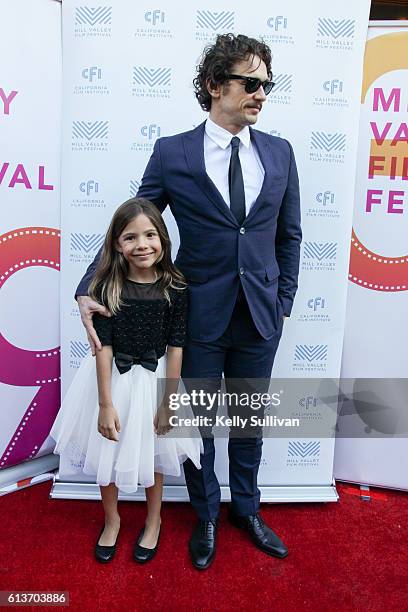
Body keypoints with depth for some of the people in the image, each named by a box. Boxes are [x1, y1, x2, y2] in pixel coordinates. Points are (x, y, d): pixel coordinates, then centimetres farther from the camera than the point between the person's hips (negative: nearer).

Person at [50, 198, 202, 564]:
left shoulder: (174, 288, -13)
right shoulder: (107, 286, -14)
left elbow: (175, 346, -10)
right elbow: (104, 346, -13)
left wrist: (169, 401, -8)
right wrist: (105, 404, -12)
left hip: (155, 379, 0)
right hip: (111, 378, 1)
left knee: (153, 453, 18)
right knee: (107, 451, 16)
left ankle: (153, 521, 44)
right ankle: (112, 520, 44)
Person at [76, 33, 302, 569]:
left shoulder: (279, 153, 3)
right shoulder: (172, 153, -6)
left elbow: (289, 235, 9)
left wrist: (284, 301, 6)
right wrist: (89, 290, -14)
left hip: (260, 317, 3)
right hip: (200, 316, -2)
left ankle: (246, 508, 45)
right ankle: (206, 516, 41)